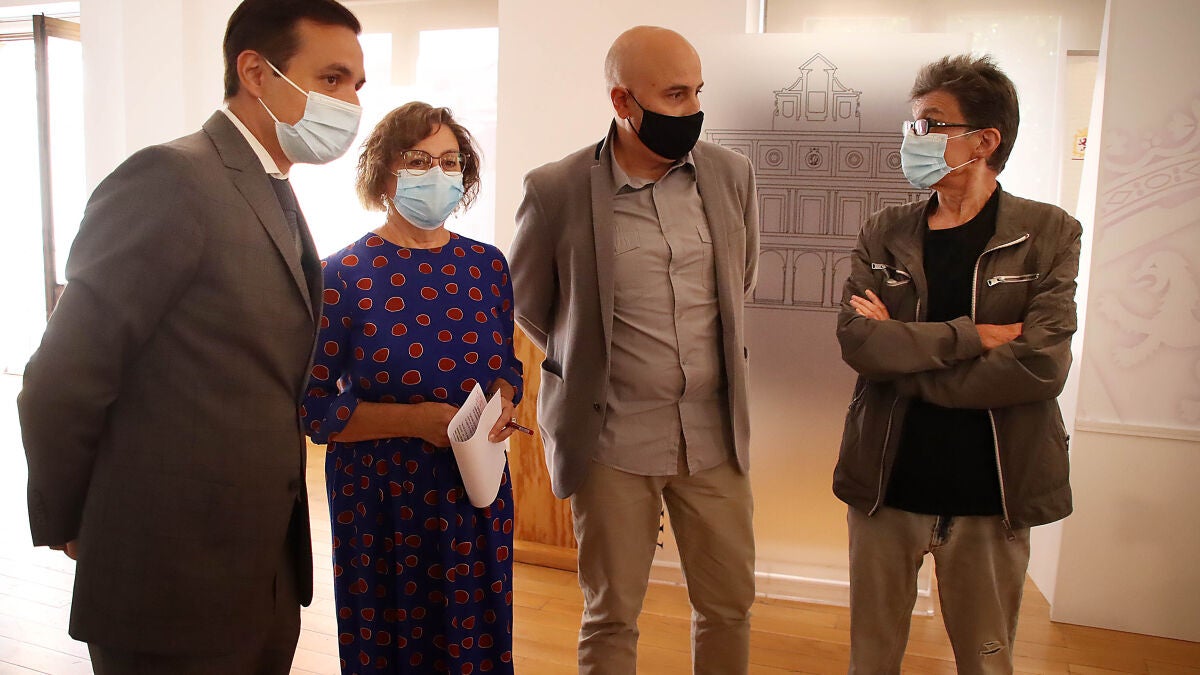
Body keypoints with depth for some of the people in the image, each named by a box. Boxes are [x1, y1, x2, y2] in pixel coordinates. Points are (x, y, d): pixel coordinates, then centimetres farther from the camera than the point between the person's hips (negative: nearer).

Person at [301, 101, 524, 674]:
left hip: (477, 496, 4)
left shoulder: (486, 266, 4)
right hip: (379, 502, -3)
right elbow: (313, 407, -9)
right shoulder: (344, 276, -8)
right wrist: (416, 418, -20)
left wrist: (503, 402, -8)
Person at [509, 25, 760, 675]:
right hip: (612, 440, -3)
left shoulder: (731, 172, 0)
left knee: (730, 603, 16)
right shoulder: (557, 189, -11)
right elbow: (526, 302, 5)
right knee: (611, 616, 12)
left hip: (715, 431, 4)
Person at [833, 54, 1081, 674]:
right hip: (886, 481, 2)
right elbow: (855, 341, -11)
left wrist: (900, 352, -14)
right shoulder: (884, 233, 3)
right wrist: (970, 335, -18)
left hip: (991, 492, -1)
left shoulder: (1047, 235, -4)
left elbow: (1040, 366, -16)